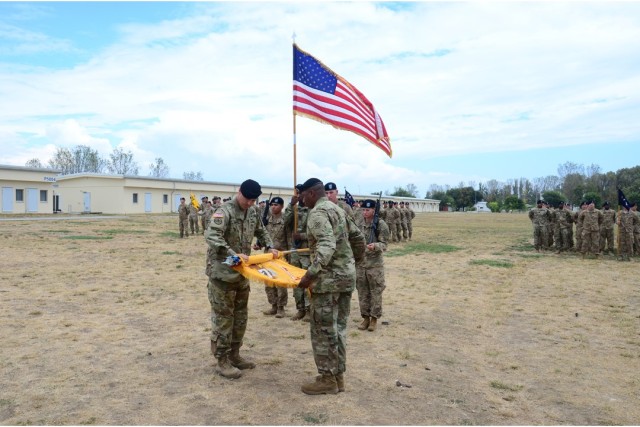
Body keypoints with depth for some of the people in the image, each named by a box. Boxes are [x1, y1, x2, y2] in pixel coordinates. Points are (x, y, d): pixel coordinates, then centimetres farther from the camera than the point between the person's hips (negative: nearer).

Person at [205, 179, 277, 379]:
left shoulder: (253, 212, 7)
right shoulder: (225, 211, -16)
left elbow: (261, 231, 25)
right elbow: (211, 236, -29)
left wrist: (270, 247, 10)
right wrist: (233, 254, -36)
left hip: (241, 272, 8)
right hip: (222, 272, -8)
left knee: (240, 315, 15)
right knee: (223, 317, 0)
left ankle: (234, 355, 29)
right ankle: (222, 361, 12)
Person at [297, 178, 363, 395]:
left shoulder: (318, 212, -12)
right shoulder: (338, 209, 17)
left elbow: (327, 247, -26)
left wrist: (310, 274, -28)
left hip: (330, 277, -9)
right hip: (347, 273, 10)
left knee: (323, 330, 1)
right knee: (338, 327, 15)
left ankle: (327, 379, 10)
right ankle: (338, 375, 23)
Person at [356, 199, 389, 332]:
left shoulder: (381, 225, -9)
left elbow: (384, 244, -12)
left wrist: (375, 246, -31)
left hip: (375, 264, -4)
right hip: (360, 263, 5)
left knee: (375, 293, 3)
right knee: (362, 293, 10)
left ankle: (374, 318, 15)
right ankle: (365, 317, 21)